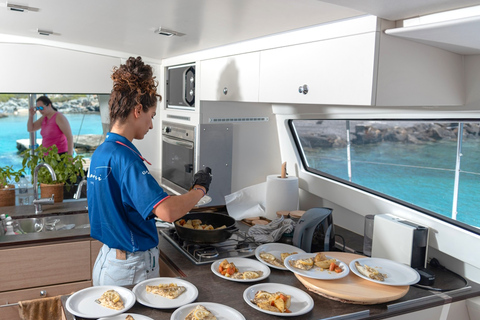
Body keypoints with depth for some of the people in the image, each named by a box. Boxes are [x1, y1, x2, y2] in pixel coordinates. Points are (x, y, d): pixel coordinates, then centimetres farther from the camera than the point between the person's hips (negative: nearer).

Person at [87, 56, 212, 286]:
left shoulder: (101, 152, 6)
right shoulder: (124, 157, -24)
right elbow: (168, 211, -34)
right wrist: (200, 188, -16)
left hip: (108, 258, 9)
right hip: (131, 269, -9)